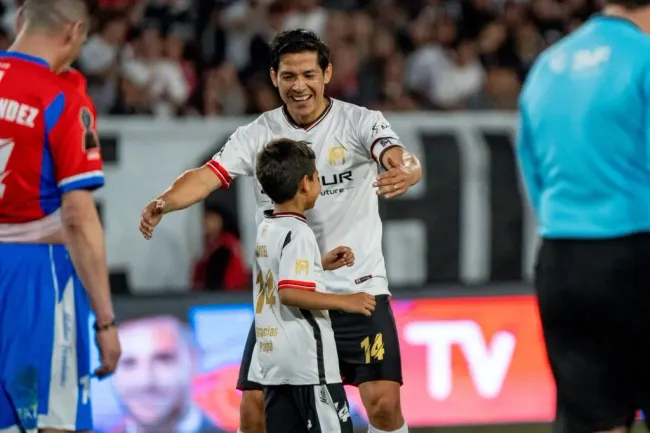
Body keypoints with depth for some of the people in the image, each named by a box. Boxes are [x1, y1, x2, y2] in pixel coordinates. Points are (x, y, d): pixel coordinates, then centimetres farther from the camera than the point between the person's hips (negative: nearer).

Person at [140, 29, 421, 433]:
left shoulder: (360, 122, -8)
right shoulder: (258, 134, -1)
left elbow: (401, 159, -25)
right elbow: (208, 176, -12)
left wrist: (406, 171, -50)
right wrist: (164, 203, -33)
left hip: (357, 288, -2)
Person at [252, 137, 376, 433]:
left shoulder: (266, 230, 13)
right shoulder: (297, 232, -14)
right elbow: (290, 293, -25)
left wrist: (320, 264, 22)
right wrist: (345, 302, -21)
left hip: (274, 361, 9)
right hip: (306, 361, -9)